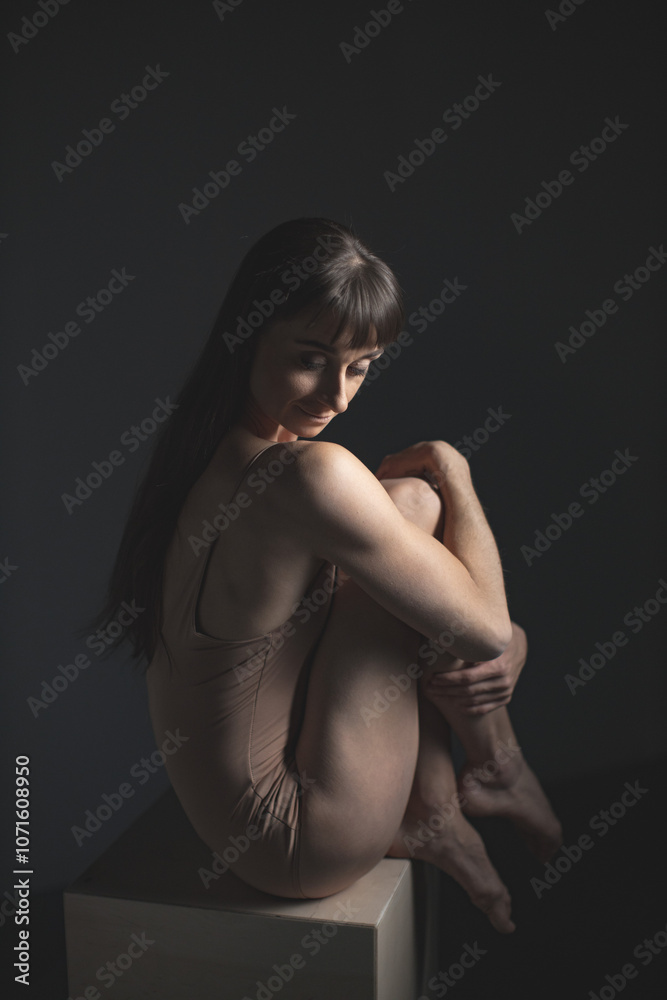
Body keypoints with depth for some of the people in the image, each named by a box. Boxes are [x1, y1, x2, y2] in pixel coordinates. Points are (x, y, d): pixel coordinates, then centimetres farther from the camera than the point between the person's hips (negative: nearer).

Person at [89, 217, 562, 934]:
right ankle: (496, 769, 9)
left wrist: (488, 657, -6)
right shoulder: (314, 477, -31)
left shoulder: (213, 451, 0)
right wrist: (453, 474, -6)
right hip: (305, 849, -8)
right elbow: (484, 626, -20)